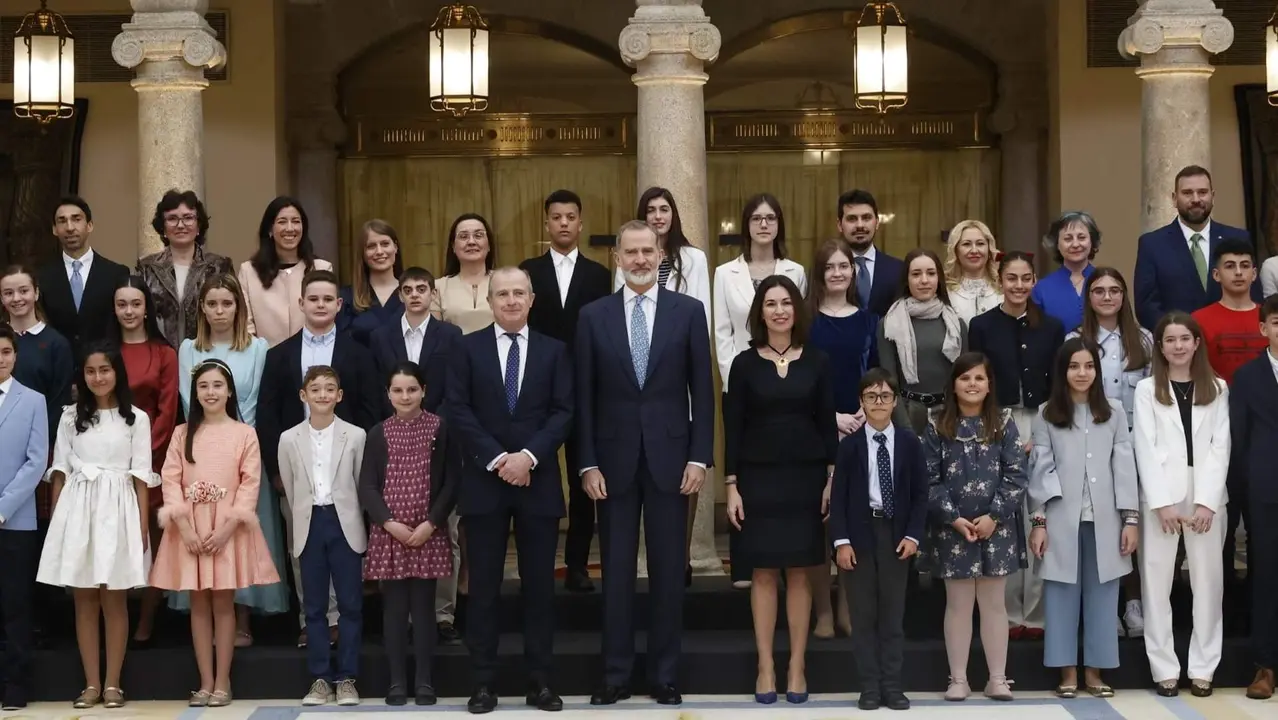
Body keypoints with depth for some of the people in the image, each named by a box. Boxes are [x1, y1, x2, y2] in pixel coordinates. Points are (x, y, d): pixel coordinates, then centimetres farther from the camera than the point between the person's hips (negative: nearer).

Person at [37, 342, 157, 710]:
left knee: (114, 599, 1)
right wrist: (55, 518, 1)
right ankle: (92, 683, 9)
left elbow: (141, 475, 1)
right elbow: (60, 470, 9)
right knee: (84, 600, 4)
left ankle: (113, 683, 7)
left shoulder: (136, 418, 3)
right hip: (76, 508, 2)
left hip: (117, 508, -2)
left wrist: (143, 524, -4)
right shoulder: (70, 417, 9)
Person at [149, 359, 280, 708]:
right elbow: (171, 480, 1)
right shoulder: (182, 433, 8)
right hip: (190, 528, 2)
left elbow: (251, 483, -4)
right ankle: (205, 681, 10)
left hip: (228, 527, -2)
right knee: (198, 604, 4)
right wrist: (184, 525, -12)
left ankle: (222, 682, 6)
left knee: (223, 603, 0)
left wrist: (228, 526, -14)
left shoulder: (244, 433, 2)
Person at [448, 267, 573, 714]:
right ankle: (484, 681, 7)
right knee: (484, 584, 2)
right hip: (484, 480, -1)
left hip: (538, 480, 1)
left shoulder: (554, 350, 9)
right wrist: (496, 458, -12)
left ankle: (540, 680, 10)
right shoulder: (469, 348, 6)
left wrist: (530, 455, -14)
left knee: (539, 583, 4)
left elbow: (564, 412, 0)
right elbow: (458, 410, -2)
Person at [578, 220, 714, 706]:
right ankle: (616, 675, 13)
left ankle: (665, 675, 14)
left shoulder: (688, 311, 2)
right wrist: (588, 463, -3)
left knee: (669, 572, 5)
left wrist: (699, 457, -4)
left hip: (669, 457, 0)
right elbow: (584, 397, 3)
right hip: (614, 459, 0)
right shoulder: (593, 316, 3)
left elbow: (702, 390, 2)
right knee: (616, 572, 5)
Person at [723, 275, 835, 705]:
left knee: (800, 573, 3)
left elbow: (827, 425, 4)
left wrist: (832, 479, -2)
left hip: (805, 478, 1)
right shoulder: (744, 364, 1)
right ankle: (765, 668, 7)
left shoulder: (817, 362, 4)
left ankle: (797, 668, 10)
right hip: (758, 478, -1)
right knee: (763, 573, 2)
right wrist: (731, 485, -4)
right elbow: (733, 428, 1)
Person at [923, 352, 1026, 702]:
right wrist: (954, 518, -12)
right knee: (958, 604, 5)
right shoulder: (937, 426, 0)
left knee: (994, 603, 7)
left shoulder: (1003, 423, 2)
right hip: (952, 529, 0)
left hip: (996, 527, 1)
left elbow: (1016, 475, -3)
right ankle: (958, 679, 12)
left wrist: (993, 516, -11)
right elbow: (929, 480, -3)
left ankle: (997, 679, 14)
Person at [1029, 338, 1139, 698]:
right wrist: (1038, 522, -2)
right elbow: (1040, 469, 2)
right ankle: (1068, 673, 9)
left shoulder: (1114, 412, 7)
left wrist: (1131, 518, 0)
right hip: (1063, 520, -1)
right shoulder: (1047, 415, 4)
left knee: (1102, 595, 4)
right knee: (1063, 594, 2)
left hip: (1104, 520, 1)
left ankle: (1094, 672, 12)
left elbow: (1124, 466, 5)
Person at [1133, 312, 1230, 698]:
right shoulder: (1147, 389, 6)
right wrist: (1163, 502, -11)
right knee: (1157, 582, -1)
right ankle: (1165, 668, 4)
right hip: (1161, 495, -1)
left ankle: (1202, 668, 9)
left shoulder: (1217, 388, 9)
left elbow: (1221, 446, 2)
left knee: (1208, 581, 2)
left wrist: (1206, 502, -9)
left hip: (1207, 495, 1)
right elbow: (1146, 448, -1)